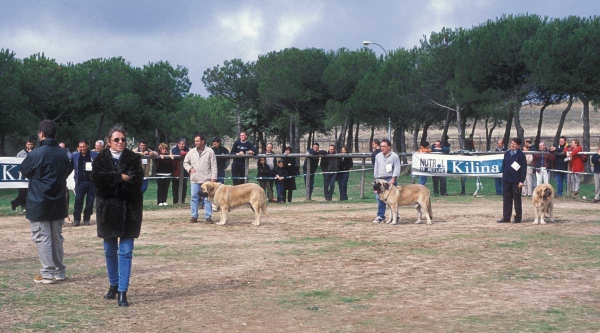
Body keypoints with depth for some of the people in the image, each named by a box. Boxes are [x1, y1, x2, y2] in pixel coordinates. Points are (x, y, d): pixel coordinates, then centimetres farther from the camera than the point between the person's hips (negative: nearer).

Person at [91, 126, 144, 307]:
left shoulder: (133, 158, 0)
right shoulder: (100, 159, 3)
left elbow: (136, 179, -15)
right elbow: (97, 179, -14)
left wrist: (110, 181, -15)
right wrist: (120, 178, -18)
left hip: (129, 210, -2)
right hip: (107, 209, 2)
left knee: (125, 252, -5)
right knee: (110, 251, 12)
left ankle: (122, 292, -5)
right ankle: (113, 285, 28)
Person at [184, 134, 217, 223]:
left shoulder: (209, 151, 1)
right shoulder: (191, 152, 10)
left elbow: (214, 166, -1)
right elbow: (185, 162, 20)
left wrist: (213, 177, -7)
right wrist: (189, 168, 0)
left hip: (206, 179, -3)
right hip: (194, 179, 3)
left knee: (207, 198, -2)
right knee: (194, 198, 4)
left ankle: (208, 217, 2)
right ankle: (194, 216, 11)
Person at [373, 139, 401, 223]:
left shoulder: (394, 156, -2)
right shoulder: (378, 156, 15)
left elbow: (397, 169, -7)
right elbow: (376, 168, 19)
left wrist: (393, 178, -17)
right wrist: (375, 178, 12)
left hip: (390, 179, -5)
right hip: (380, 180, 5)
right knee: (379, 198, -1)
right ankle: (380, 216, 4)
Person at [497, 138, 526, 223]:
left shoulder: (521, 155, -8)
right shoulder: (507, 153, 7)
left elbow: (524, 168, -10)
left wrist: (522, 181, -15)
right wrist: (503, 174, 9)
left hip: (516, 181, -5)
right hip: (506, 180, 5)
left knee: (517, 200, 5)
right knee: (506, 200, 8)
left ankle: (518, 218, 13)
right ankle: (506, 217, 14)